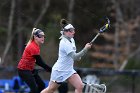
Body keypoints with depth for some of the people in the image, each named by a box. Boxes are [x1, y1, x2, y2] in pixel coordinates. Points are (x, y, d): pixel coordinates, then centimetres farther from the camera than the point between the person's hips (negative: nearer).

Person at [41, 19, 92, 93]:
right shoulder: (65, 43, -24)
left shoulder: (71, 40, 4)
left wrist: (78, 56, 5)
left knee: (80, 86, -11)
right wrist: (85, 49, -36)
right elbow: (74, 57, -32)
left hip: (69, 70, 8)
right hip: (59, 70, -8)